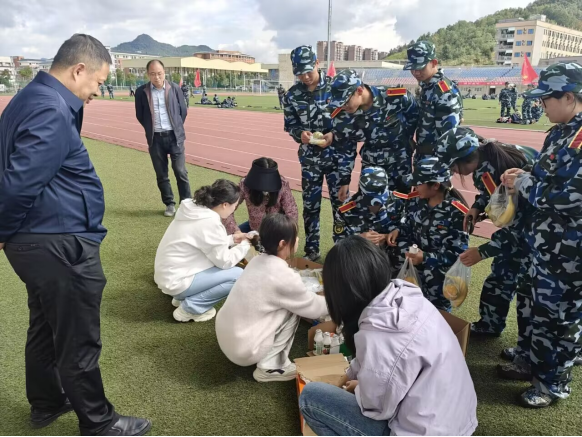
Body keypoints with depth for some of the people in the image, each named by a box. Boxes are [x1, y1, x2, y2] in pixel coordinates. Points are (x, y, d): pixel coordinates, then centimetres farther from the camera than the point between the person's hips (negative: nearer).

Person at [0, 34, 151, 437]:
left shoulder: (32, 99, 12)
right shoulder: (52, 112, -21)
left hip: (40, 240, 11)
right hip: (59, 245, -11)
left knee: (46, 327, 24)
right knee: (79, 341, 4)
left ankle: (46, 403, 43)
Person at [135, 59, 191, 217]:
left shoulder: (174, 88, -1)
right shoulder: (141, 92, -2)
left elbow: (183, 110, 8)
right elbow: (139, 115, 9)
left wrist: (176, 128, 12)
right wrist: (151, 129, 11)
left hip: (174, 136, -1)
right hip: (155, 139, 1)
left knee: (180, 172, -1)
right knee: (161, 174, 7)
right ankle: (170, 204, 19)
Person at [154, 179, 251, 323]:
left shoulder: (196, 209, 2)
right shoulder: (210, 222, -24)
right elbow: (224, 261, -15)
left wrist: (231, 239, 10)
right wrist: (245, 245, 0)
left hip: (169, 273, 9)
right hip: (176, 280, -9)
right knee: (238, 275, -11)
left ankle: (183, 296, 12)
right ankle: (190, 307, -6)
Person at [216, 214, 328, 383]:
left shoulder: (258, 261, 3)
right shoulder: (284, 276, -20)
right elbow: (313, 308, -4)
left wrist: (319, 297, 23)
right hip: (243, 350, -8)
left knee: (291, 303, 13)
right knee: (292, 310, -3)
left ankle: (269, 363, 17)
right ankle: (270, 367, 2)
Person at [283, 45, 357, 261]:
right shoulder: (292, 95, -3)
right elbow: (290, 125, 4)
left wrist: (334, 134, -22)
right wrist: (300, 134, -17)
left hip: (337, 155, -2)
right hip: (310, 158, 2)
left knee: (341, 204, 6)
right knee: (310, 205, 10)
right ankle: (311, 250, 25)